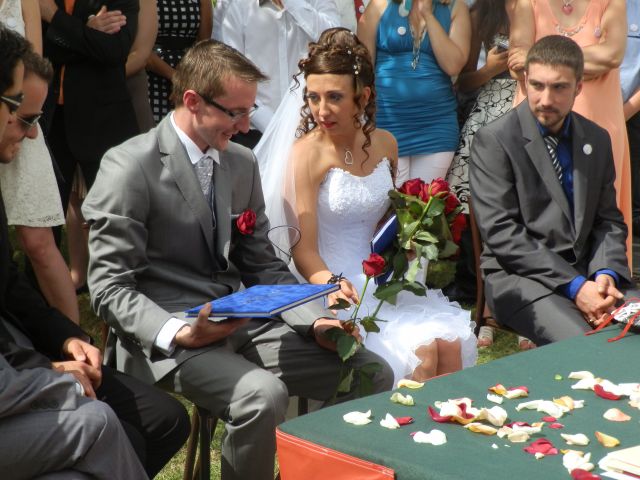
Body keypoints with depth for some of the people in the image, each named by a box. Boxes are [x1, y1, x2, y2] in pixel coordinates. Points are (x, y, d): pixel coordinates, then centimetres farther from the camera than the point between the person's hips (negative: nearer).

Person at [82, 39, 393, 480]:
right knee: (263, 395, -34)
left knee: (372, 374, -7)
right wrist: (179, 333, -27)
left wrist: (316, 322, -3)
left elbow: (262, 265, 14)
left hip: (244, 323, 7)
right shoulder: (129, 167, -10)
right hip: (169, 335, -6)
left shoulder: (243, 163, 10)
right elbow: (110, 287, -11)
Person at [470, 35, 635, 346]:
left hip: (587, 274, 5)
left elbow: (608, 220, 15)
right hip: (520, 276, -5)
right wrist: (574, 286, -17)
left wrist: (606, 273, -8)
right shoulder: (493, 141, -5)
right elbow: (500, 232, -12)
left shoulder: (597, 140, 12)